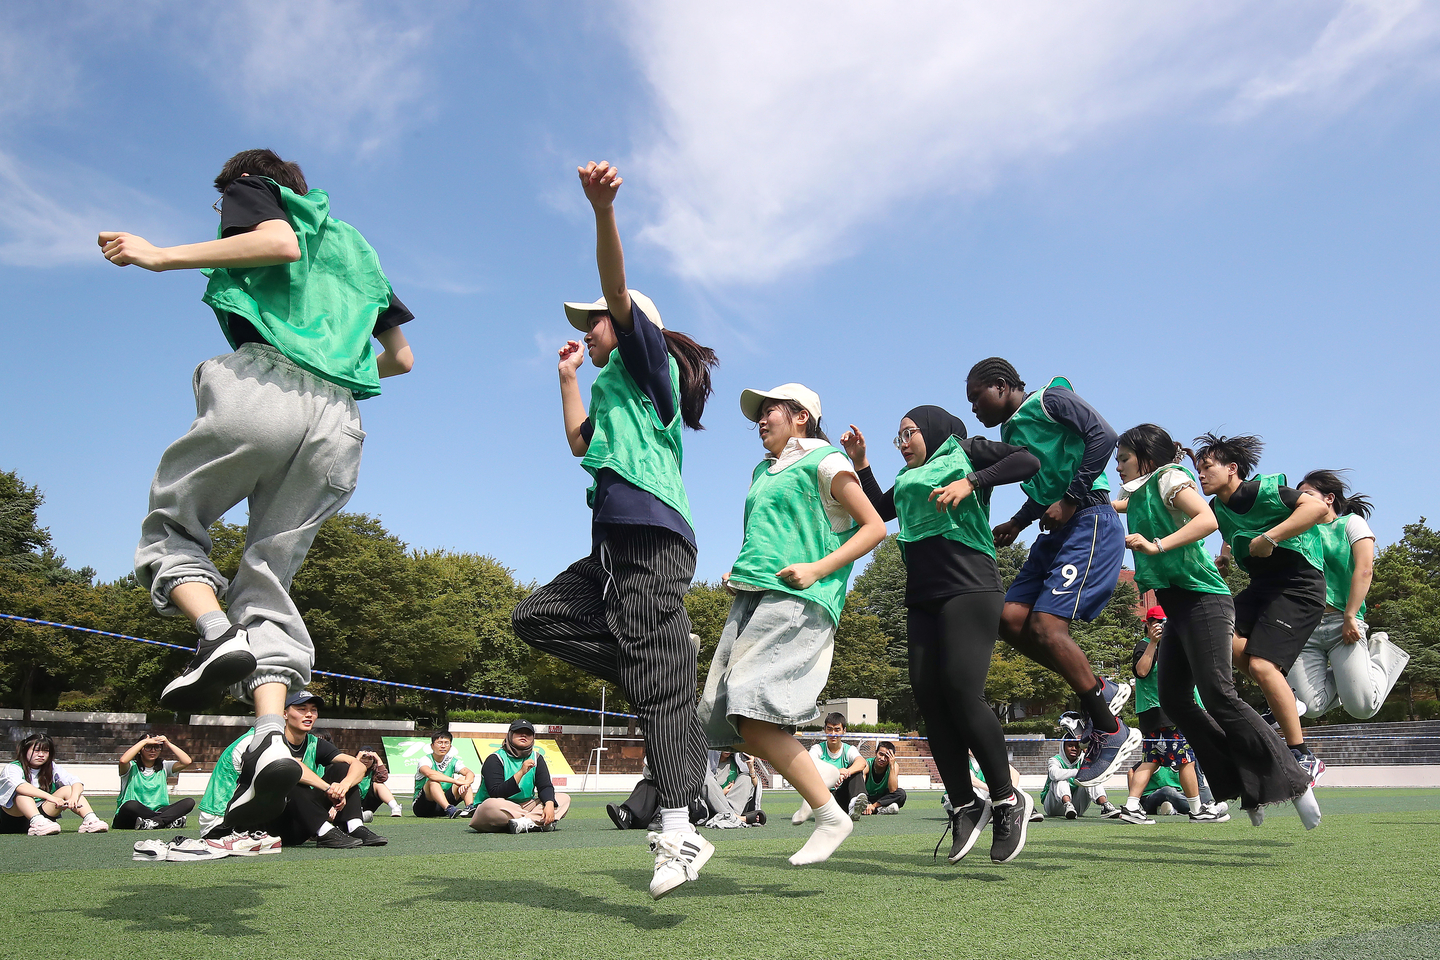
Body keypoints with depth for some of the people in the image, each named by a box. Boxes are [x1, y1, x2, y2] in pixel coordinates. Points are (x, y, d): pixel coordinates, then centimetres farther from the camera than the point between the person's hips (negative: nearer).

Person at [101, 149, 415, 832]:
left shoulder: (252, 188, 19)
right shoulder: (354, 247, 36)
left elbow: (281, 243, -7)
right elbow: (401, 357, 31)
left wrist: (164, 257, -3)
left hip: (264, 387, -5)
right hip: (338, 423, 5)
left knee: (171, 524, 13)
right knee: (268, 582, 5)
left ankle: (217, 635, -16)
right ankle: (271, 739, -16)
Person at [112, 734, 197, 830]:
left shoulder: (163, 767, 14)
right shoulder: (132, 767, 3)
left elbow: (187, 761, -1)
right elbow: (123, 760, -22)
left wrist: (168, 744, 0)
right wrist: (144, 741, -11)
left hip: (158, 812, 4)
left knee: (189, 802, -18)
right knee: (131, 805, -40)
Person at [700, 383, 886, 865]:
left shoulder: (824, 461, 2)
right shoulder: (762, 472, 26)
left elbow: (874, 527, -2)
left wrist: (817, 569, -13)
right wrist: (737, 574, 18)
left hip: (799, 601, -8)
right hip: (751, 599, 8)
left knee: (754, 715, -21)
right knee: (735, 721, -3)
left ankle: (831, 817, -10)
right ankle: (821, 793, 12)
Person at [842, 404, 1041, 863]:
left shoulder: (964, 450, 8)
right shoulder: (910, 478, 26)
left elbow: (1028, 460, -3)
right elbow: (878, 510, 29)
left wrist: (971, 482, -13)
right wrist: (860, 463, 21)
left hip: (969, 588, -7)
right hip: (923, 597, 7)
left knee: (961, 691, -17)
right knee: (928, 697, -2)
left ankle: (1008, 800, -3)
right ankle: (965, 805, 7)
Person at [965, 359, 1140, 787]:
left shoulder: (1051, 399, -2)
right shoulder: (1011, 432, 22)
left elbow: (1103, 436, -15)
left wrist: (1070, 500, -18)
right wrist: (1018, 521, 14)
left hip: (1090, 525, -9)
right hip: (1055, 534, 9)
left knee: (1046, 626, -18)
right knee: (1010, 619, -3)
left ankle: (1112, 733, -6)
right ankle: (1101, 690, 8)